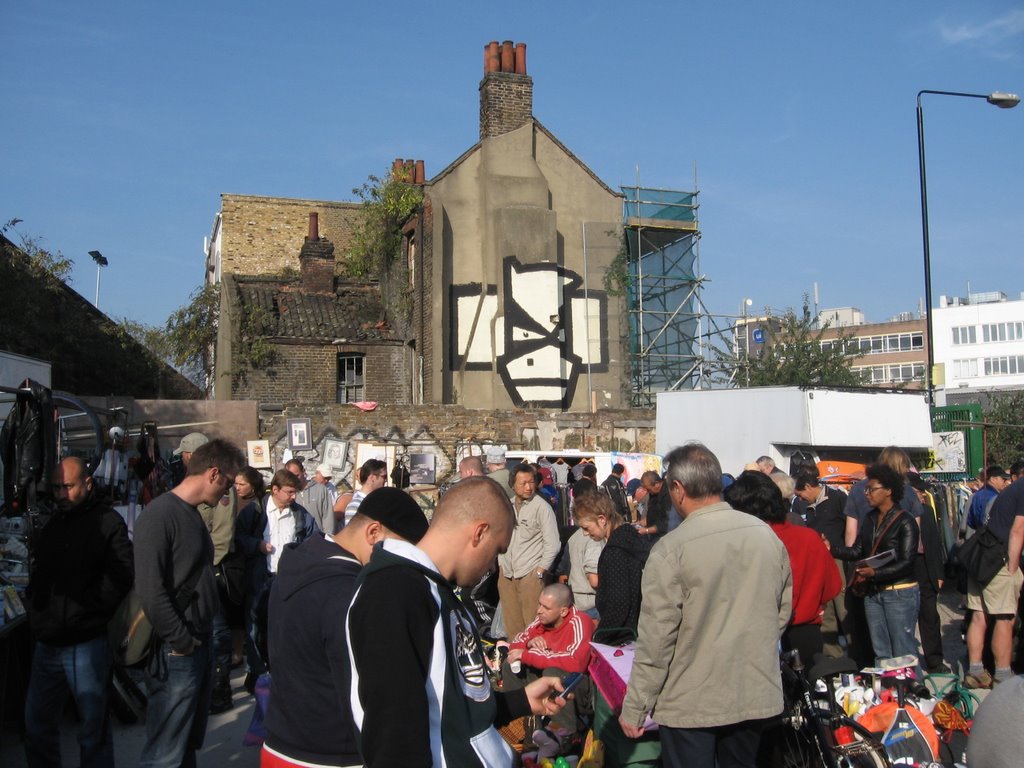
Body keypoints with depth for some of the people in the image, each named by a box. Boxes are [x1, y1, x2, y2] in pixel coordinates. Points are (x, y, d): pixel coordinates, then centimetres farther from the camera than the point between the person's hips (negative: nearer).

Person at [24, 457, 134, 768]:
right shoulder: (54, 523, 15)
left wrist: (83, 608, -19)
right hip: (47, 643, 7)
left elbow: (121, 577, -18)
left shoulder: (107, 522, -9)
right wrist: (34, 602, 7)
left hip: (86, 645, -7)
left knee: (93, 733, 5)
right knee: (37, 727, 15)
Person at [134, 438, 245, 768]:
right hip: (175, 654, -9)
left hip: (198, 647, 9)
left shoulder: (193, 514, 13)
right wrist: (181, 642, -16)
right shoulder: (160, 515, -17)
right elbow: (150, 590, -23)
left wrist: (202, 639, 8)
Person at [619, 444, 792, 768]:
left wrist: (634, 708, -7)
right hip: (756, 697, 5)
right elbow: (783, 611, 8)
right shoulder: (768, 535, -2)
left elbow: (656, 638, -17)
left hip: (691, 704, -5)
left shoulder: (671, 550, -18)